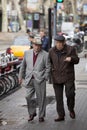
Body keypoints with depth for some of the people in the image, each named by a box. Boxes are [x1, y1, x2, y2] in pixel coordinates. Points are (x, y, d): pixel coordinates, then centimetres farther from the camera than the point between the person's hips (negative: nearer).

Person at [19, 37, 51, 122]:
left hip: (40, 80, -3)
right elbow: (23, 65, 15)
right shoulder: (27, 53, 9)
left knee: (41, 98, 2)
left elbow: (48, 67, 0)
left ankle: (41, 116, 14)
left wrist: (45, 78, -6)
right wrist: (21, 76, 14)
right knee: (29, 97, 1)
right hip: (29, 79, 3)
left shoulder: (45, 55, -2)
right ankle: (32, 113, 20)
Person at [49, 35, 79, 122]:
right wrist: (51, 68, 3)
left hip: (68, 77, -3)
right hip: (56, 78, 3)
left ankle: (71, 110, 19)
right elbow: (49, 62, 20)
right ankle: (61, 115, 14)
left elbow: (77, 60, 2)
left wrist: (71, 58, -18)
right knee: (58, 98, 5)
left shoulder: (70, 49, -4)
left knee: (70, 94, -9)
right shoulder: (52, 51, 4)